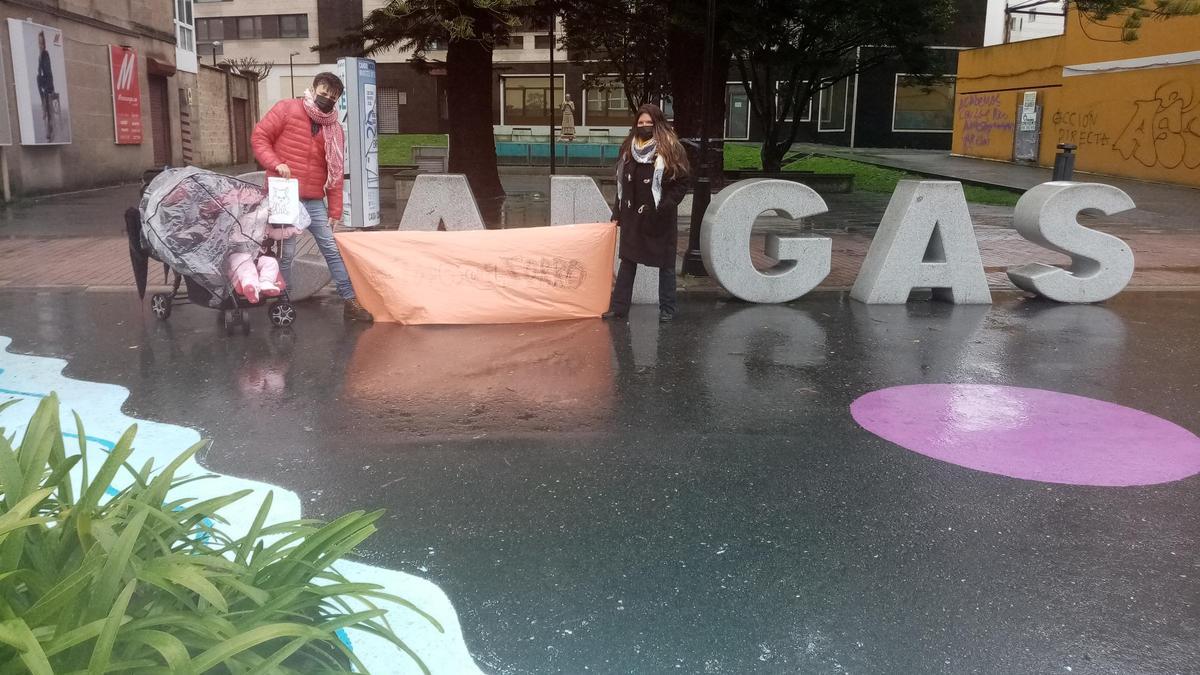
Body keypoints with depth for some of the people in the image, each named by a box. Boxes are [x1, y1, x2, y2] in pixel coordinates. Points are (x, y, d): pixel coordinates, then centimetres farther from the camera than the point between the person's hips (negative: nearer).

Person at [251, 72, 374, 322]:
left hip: (314, 201, 4)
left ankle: (350, 301, 5)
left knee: (333, 249, 1)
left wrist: (335, 210, 6)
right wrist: (275, 164, -19)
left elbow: (335, 173, 10)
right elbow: (259, 137, -2)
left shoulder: (334, 130, 11)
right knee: (285, 252, -1)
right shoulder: (287, 109, 0)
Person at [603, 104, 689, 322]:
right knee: (627, 262, 9)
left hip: (660, 219, -5)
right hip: (632, 217, 5)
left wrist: (666, 206, -17)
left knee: (666, 264, 5)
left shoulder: (670, 149, -8)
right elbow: (621, 181, 13)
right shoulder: (628, 148, 7)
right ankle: (619, 307, 16)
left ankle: (667, 310, 15)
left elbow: (682, 183, -9)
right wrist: (618, 211, 10)